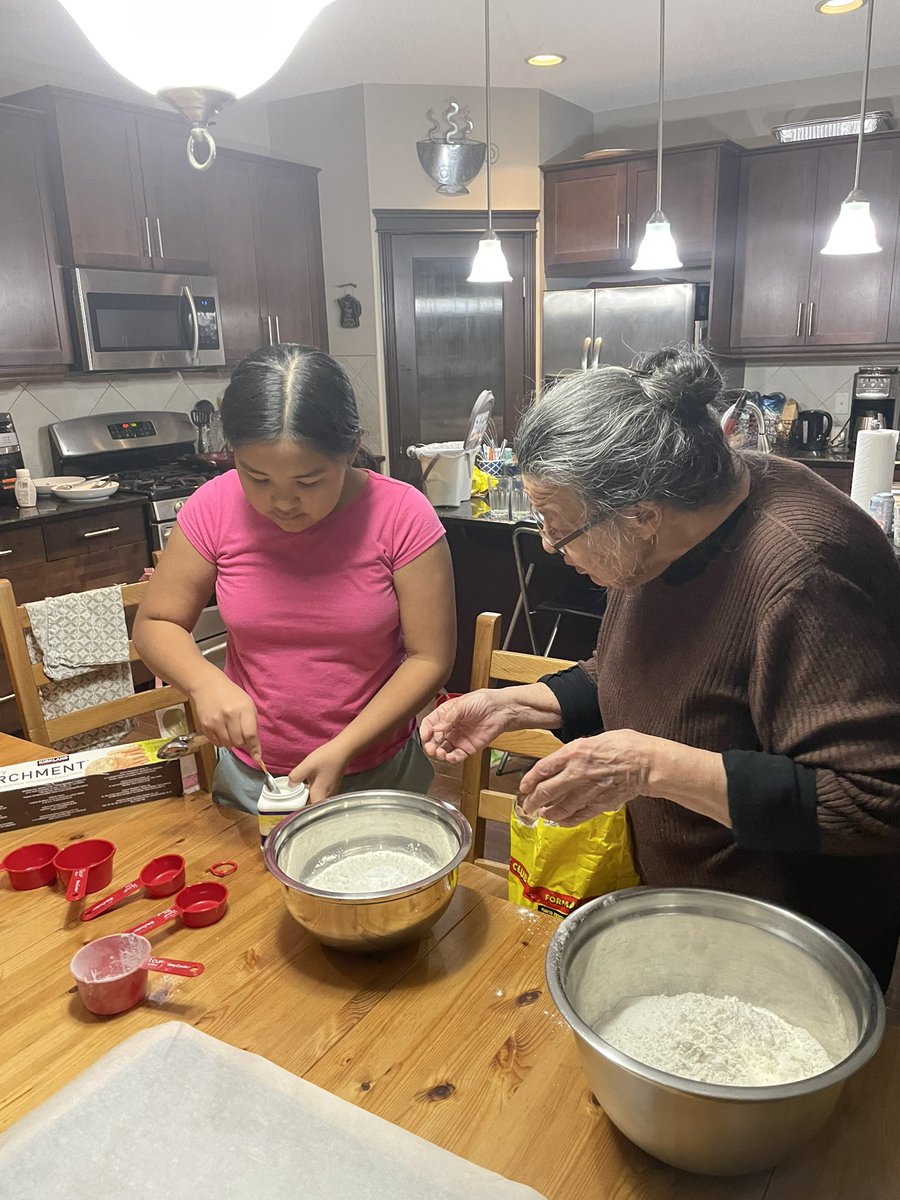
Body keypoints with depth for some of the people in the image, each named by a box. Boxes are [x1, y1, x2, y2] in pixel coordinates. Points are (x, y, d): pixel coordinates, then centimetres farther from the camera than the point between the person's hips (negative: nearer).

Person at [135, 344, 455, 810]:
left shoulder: (402, 514, -19)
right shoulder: (214, 508, -13)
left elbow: (429, 658, -15)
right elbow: (154, 623, -3)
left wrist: (344, 748, -24)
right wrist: (206, 683, -23)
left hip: (380, 774, -1)